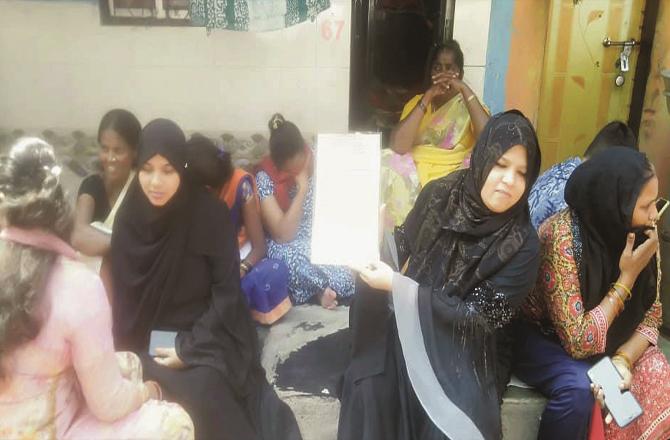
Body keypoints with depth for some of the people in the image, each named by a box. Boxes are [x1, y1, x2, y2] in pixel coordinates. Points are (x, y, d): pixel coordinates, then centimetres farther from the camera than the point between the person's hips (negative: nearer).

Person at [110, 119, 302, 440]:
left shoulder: (210, 214, -14)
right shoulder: (128, 219, -4)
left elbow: (226, 291, -11)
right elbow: (122, 295, 4)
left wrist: (189, 348, -17)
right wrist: (126, 351, -8)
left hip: (204, 335, -2)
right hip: (146, 338, 3)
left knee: (203, 388, -27)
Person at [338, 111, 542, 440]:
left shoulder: (523, 245, -15)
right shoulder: (440, 194, -6)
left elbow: (477, 317, -17)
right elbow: (405, 247, 10)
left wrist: (397, 285, -22)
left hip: (464, 346, -2)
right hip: (409, 325, 3)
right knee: (369, 388, -24)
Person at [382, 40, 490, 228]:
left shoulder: (470, 106, 6)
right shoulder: (416, 103, 10)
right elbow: (398, 147, -9)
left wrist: (465, 90, -15)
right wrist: (426, 99, -13)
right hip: (415, 174, 1)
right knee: (387, 170, -26)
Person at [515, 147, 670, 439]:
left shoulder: (642, 234, -13)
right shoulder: (562, 238, -33)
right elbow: (579, 342, -31)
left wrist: (624, 359, -23)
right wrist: (627, 277, -29)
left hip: (602, 335, 6)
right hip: (539, 336, -5)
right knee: (578, 386, -31)